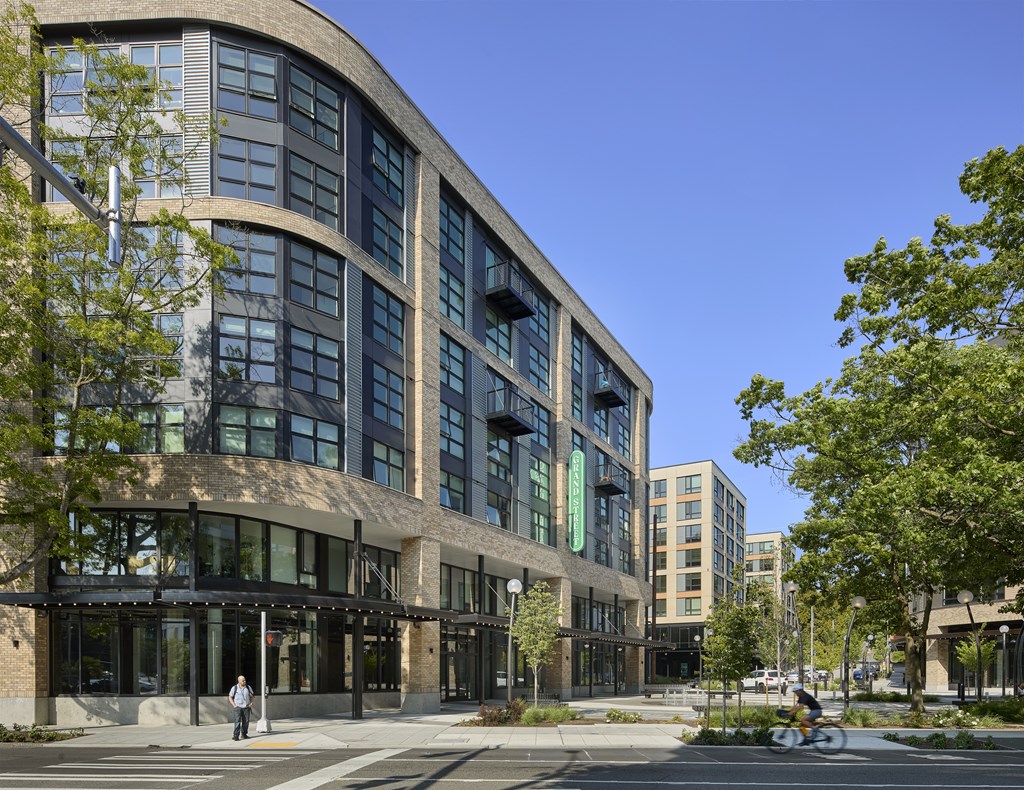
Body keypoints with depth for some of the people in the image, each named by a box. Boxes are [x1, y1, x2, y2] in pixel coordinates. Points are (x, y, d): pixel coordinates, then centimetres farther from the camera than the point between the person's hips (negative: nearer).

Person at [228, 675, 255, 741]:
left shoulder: (248, 687, 5)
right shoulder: (234, 688, -2)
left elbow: (251, 696, 16)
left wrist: (251, 703, 2)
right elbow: (230, 697, 5)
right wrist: (234, 705, -5)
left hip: (246, 707, 3)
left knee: (246, 721, 4)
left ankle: (244, 734, 18)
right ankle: (235, 736, -14)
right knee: (237, 721, -12)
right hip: (238, 707, -3)